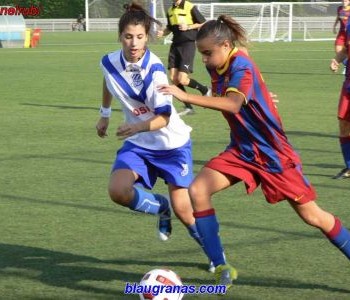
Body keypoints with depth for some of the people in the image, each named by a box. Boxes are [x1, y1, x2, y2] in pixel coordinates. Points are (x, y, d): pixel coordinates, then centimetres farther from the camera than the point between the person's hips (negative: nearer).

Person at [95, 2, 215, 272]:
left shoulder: (154, 70, -25)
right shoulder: (110, 62, -9)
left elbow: (164, 117, -28)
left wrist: (140, 126, -46)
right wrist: (105, 114, 24)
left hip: (172, 143, -4)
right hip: (138, 144, 4)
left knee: (182, 208, -6)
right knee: (118, 190, -22)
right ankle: (160, 208, 11)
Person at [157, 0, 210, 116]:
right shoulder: (170, 11, 11)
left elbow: (203, 23, -4)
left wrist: (188, 27, -16)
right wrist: (163, 32, 2)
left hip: (188, 44, -7)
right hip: (175, 45, 7)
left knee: (182, 80, -13)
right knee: (173, 78, -1)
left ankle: (205, 90, 15)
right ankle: (188, 107, 11)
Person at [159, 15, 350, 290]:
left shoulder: (241, 66, -23)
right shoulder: (218, 69, 2)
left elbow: (232, 104, -42)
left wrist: (185, 96, -46)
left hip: (272, 152, -7)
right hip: (242, 151, 7)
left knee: (312, 215, -2)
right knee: (198, 190, -13)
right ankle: (221, 268, -8)